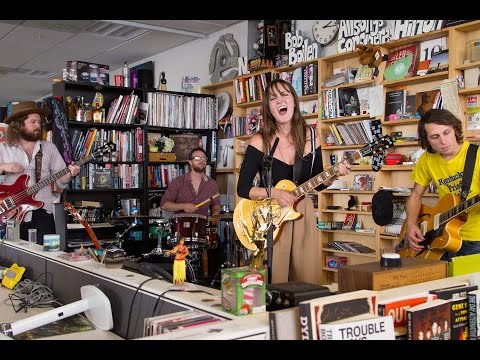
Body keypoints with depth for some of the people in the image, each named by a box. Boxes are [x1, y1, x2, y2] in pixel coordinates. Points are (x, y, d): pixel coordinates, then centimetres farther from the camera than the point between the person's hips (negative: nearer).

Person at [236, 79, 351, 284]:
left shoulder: (311, 137, 1)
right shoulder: (260, 141, -9)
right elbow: (243, 189, -8)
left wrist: (333, 175, -9)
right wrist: (274, 193, -21)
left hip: (303, 213, 3)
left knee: (308, 282, 7)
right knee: (274, 284, 0)